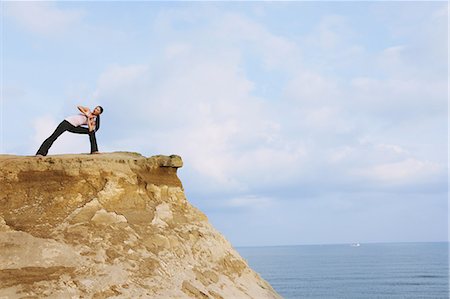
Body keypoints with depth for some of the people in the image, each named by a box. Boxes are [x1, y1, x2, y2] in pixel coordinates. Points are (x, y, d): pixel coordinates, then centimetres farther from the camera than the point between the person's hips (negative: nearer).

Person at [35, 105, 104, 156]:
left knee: (92, 132, -1)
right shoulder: (87, 110, 1)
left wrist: (88, 119, -12)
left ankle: (94, 150, -5)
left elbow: (90, 130, -10)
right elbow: (79, 107, -17)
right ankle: (40, 153, -24)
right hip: (67, 122, -5)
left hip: (74, 127, 5)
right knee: (53, 137, -18)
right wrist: (86, 114, -14)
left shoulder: (93, 121, 9)